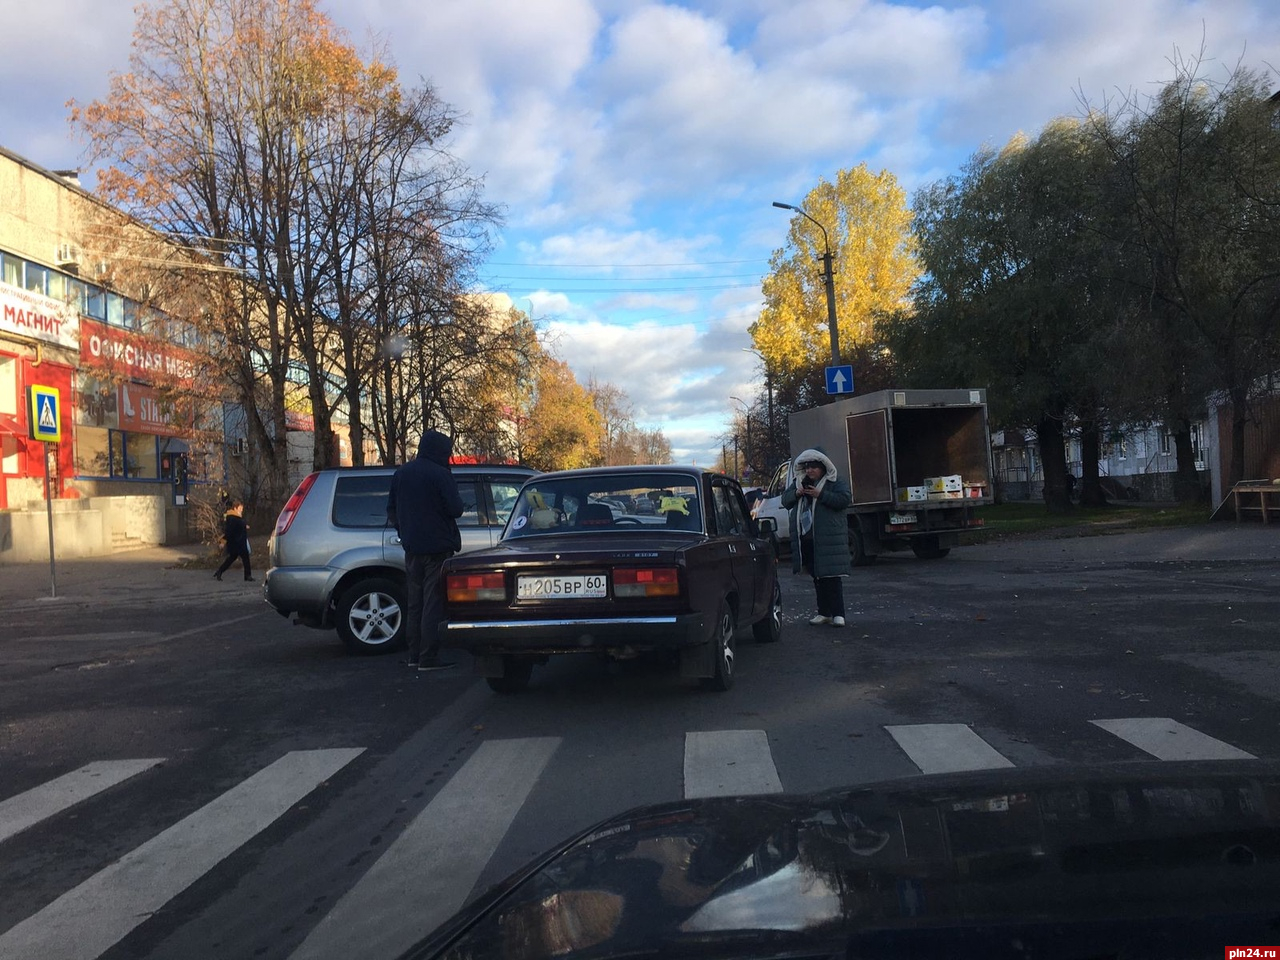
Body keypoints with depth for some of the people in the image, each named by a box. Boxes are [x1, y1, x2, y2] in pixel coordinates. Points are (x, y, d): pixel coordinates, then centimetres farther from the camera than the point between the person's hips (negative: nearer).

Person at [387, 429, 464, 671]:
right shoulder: (440, 475, -12)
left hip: (412, 548, 7)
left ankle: (414, 654, 18)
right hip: (438, 548, -7)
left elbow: (391, 510, 16)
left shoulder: (401, 474, 10)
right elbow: (456, 509, -14)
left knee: (415, 603, 14)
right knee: (433, 603, -4)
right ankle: (428, 658, -4)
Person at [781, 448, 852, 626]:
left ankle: (838, 614, -4)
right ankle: (824, 612, 20)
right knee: (817, 577, 12)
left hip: (828, 538, -6)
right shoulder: (798, 482, 16)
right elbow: (785, 499, 13)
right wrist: (796, 494, -8)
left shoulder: (835, 483, -1)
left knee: (831, 576, -8)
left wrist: (820, 495, -20)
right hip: (805, 538, 6)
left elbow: (845, 499, -15)